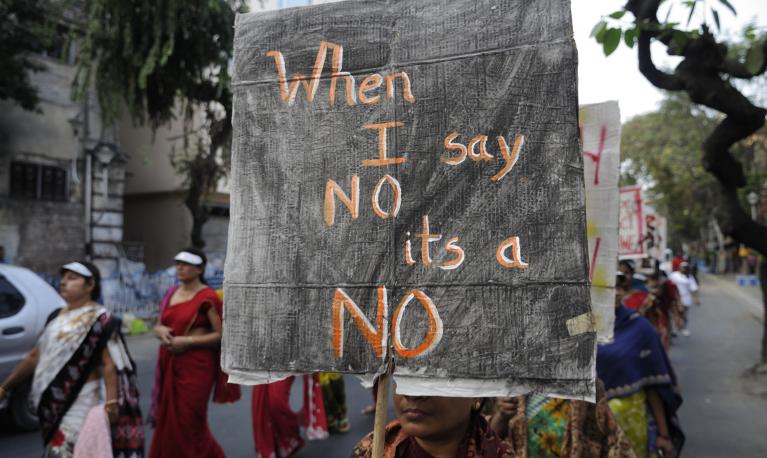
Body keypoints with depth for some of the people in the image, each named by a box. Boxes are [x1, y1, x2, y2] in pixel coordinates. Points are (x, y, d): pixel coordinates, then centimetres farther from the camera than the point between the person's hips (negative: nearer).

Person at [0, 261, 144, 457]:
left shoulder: (99, 319, -11)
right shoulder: (59, 318, 13)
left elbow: (109, 364, -19)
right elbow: (35, 356, 19)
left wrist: (111, 402, -28)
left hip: (80, 402, -8)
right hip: (54, 403, 8)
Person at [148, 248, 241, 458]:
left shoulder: (207, 297, -11)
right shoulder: (171, 293, 11)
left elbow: (221, 335, -14)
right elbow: (158, 325, 19)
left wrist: (188, 341, -19)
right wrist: (161, 331, -4)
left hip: (196, 364, -7)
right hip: (170, 364, 7)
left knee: (188, 420, 0)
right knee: (167, 418, 12)